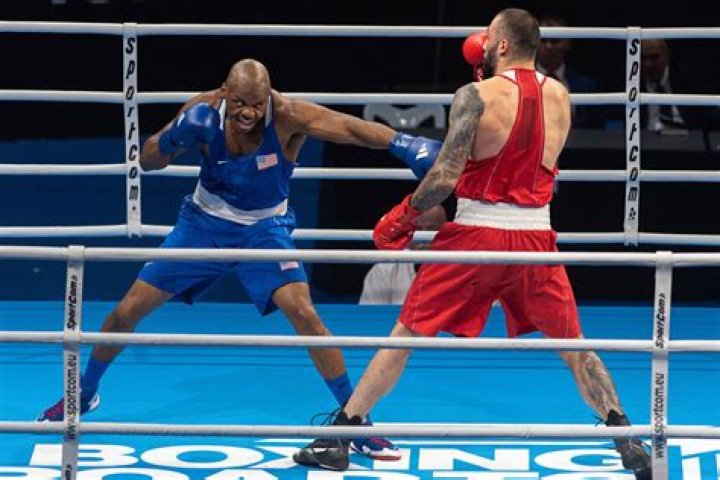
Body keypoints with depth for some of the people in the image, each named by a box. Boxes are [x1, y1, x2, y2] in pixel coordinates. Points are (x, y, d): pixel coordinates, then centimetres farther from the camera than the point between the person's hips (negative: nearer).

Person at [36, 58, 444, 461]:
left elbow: (350, 127, -43)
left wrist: (404, 143, -61)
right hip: (205, 221, 2)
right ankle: (85, 394, 29)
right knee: (128, 311, 2)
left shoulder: (288, 116, -28)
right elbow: (147, 161, -11)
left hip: (264, 228, -2)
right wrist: (174, 139, -33)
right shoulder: (205, 110, -20)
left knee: (304, 314, -24)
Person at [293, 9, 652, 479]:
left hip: (476, 233, -3)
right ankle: (627, 442, 8)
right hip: (535, 236, 3)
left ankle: (338, 437, 8)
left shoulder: (476, 95, -10)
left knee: (405, 335, 6)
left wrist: (404, 214, -1)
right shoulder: (560, 96, 4)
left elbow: (446, 176, -16)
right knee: (573, 347, 16)